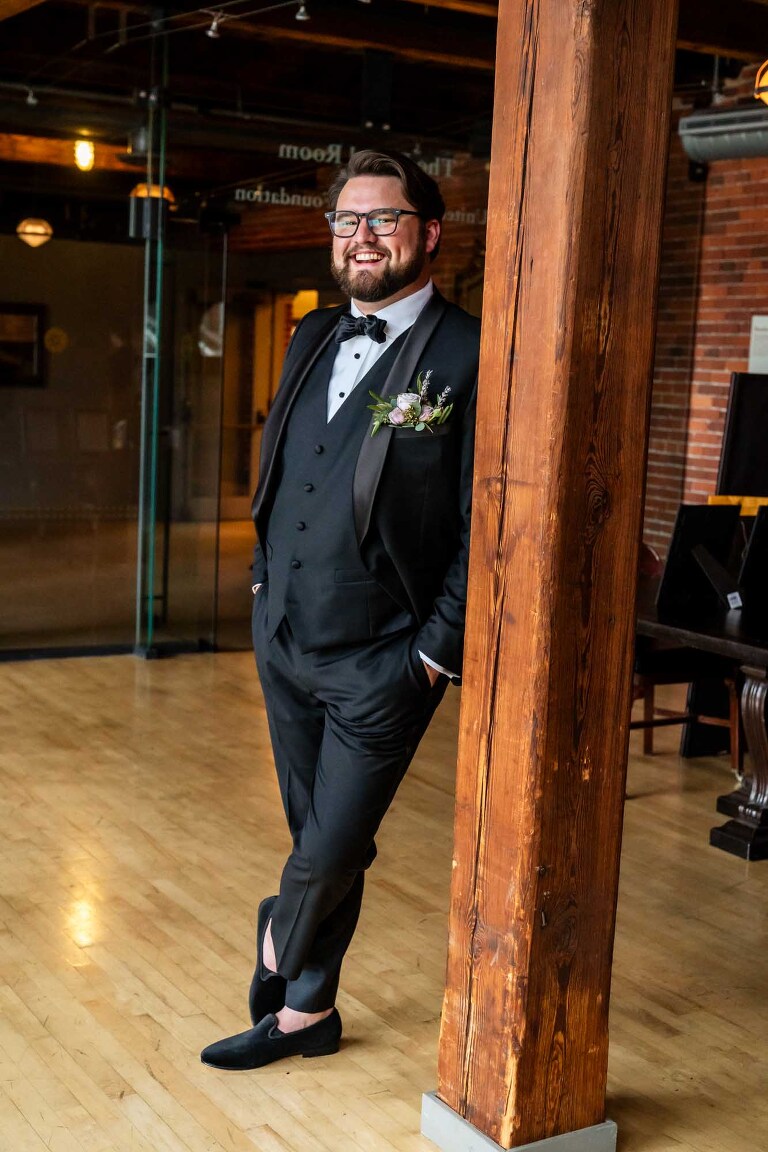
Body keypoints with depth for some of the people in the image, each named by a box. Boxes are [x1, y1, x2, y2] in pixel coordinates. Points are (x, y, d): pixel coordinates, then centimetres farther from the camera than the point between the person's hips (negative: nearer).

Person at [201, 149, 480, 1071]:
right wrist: (265, 583, 13)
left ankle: (279, 944, 33)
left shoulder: (472, 357, -12)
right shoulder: (312, 338, 10)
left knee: (331, 853, 3)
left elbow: (484, 527, -14)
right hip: (284, 638, 6)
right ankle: (306, 1012, 35)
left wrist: (436, 650, -14)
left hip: (382, 659, -6)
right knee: (316, 839, 18)